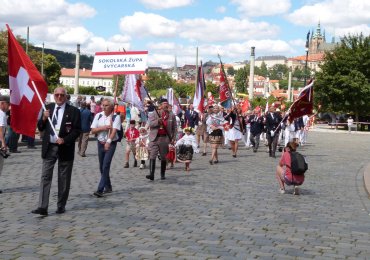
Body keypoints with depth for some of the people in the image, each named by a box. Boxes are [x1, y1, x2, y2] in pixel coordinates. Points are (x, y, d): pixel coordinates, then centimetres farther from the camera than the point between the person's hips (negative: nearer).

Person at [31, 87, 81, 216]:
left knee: (63, 179, 7)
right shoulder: (48, 108, 8)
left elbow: (77, 130, -6)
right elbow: (40, 127, 10)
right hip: (49, 147, 3)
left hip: (65, 148, -3)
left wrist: (65, 140, -18)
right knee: (45, 177, -3)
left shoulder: (73, 111, -4)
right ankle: (42, 207, -6)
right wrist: (44, 118, -10)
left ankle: (61, 206, 18)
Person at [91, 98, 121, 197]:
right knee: (102, 167, 12)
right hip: (100, 143, 5)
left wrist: (108, 142, -35)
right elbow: (93, 130, 3)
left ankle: (100, 190, -16)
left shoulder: (115, 117, -8)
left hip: (111, 143, -5)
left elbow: (114, 130, -20)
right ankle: (108, 187, 29)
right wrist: (102, 128, -14)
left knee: (105, 166, -13)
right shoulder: (98, 116, 4)